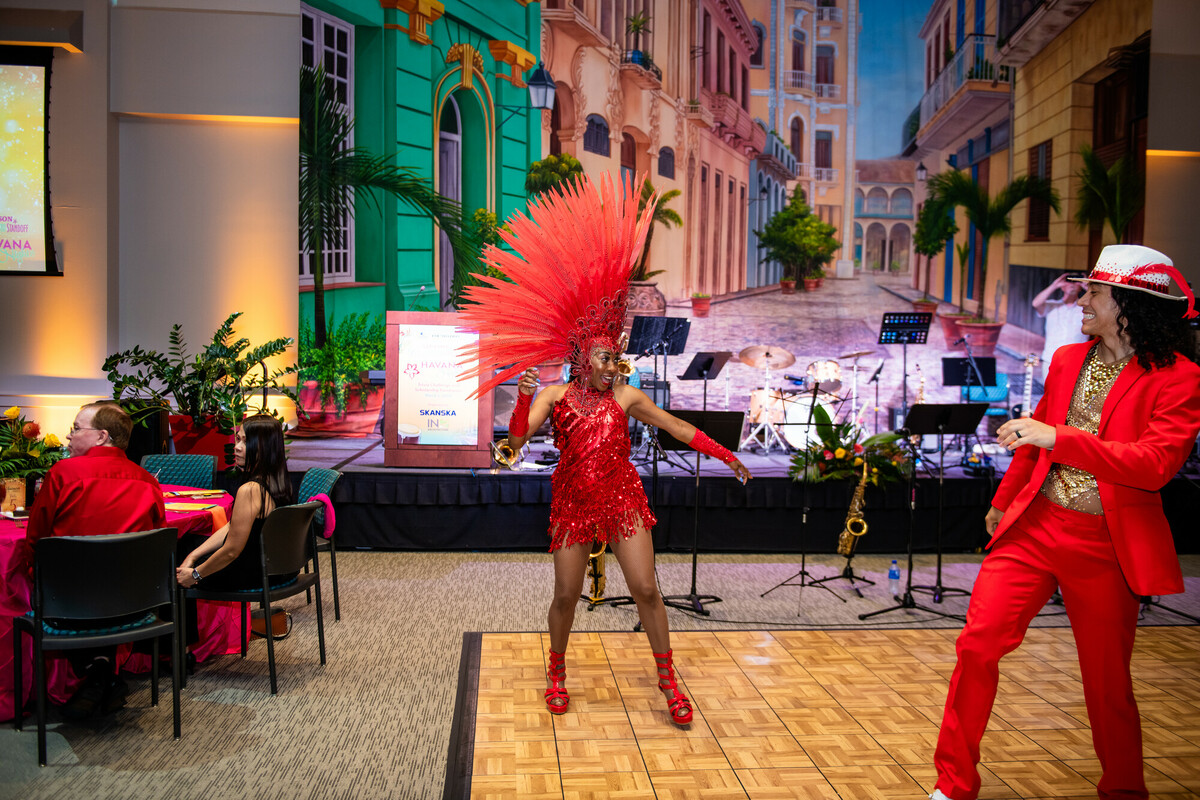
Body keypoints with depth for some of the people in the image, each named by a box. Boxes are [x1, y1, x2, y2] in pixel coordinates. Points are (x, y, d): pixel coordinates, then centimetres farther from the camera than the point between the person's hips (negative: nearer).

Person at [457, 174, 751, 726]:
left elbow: (679, 428, 5)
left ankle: (667, 679, 16)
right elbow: (516, 441, -16)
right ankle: (556, 672, 33)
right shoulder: (554, 397, -5)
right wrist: (524, 399, -33)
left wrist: (728, 457, 5)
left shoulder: (626, 398, -1)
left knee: (646, 590, -1)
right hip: (572, 507, -1)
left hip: (623, 503, 1)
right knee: (566, 595, 6)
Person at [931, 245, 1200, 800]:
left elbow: (1155, 464, -21)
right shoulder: (1067, 360, 10)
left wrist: (1059, 437, -28)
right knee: (978, 641, -7)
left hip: (1106, 546, -4)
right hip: (1034, 527, 4)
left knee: (1107, 681, 10)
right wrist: (1003, 502, 31)